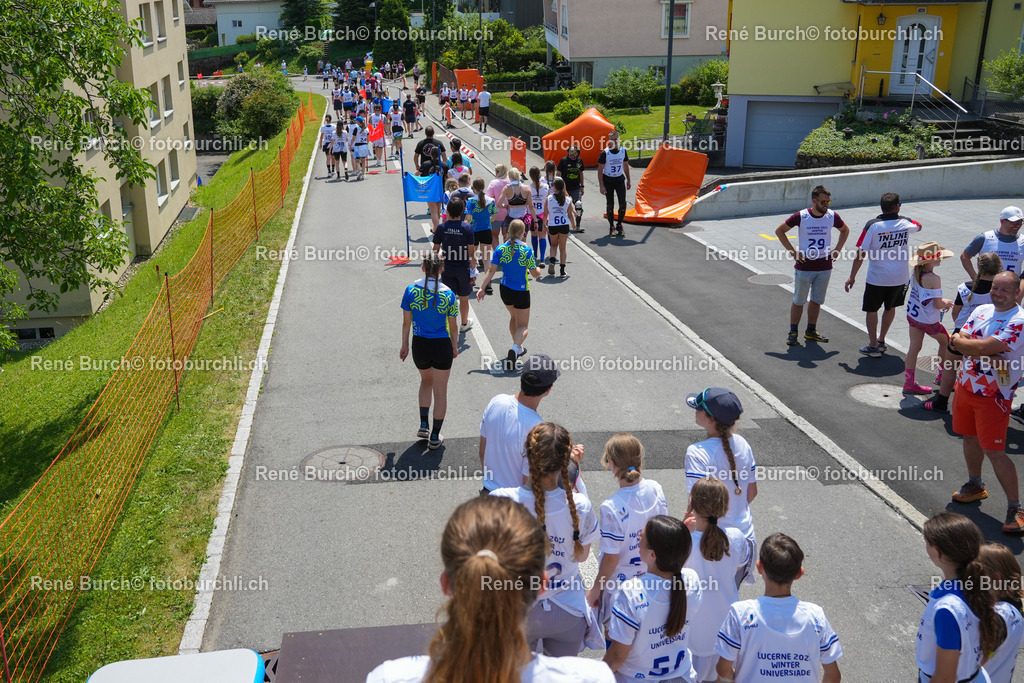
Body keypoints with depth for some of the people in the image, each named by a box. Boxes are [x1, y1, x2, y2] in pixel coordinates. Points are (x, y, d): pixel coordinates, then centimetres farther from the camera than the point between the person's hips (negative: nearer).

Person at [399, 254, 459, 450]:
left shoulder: (411, 290, -8)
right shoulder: (448, 294, -11)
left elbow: (406, 323, -1)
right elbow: (453, 327, -3)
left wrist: (404, 345, 11)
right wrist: (455, 346, 13)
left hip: (419, 345, 2)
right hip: (442, 346, -2)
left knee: (426, 381, 29)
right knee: (440, 391, 11)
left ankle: (424, 425, 22)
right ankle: (434, 438, 18)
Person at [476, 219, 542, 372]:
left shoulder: (500, 249, -6)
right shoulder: (527, 250, -16)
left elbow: (491, 271, -9)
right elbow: (535, 274, -11)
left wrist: (482, 288, -5)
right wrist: (538, 269, 12)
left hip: (505, 290, 4)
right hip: (521, 292, -4)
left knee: (513, 317, 29)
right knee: (523, 325, 7)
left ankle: (518, 348, 39)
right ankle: (515, 348, -22)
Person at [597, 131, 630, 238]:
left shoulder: (623, 151, 2)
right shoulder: (605, 153, -10)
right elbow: (600, 170, -9)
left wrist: (628, 180, 13)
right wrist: (601, 185, -14)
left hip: (620, 179, 3)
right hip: (608, 180, -3)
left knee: (623, 203, -6)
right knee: (610, 205, 1)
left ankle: (619, 225, 11)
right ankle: (611, 227, 13)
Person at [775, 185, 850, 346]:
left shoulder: (832, 216, -2)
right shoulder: (800, 216, -11)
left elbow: (845, 230, 18)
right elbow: (779, 231, -1)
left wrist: (837, 249, 7)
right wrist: (792, 251, -6)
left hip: (824, 267, 3)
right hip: (804, 266, -3)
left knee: (816, 301, 12)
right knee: (799, 301, 5)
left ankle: (811, 331, 26)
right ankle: (793, 332, 16)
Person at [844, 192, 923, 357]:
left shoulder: (873, 225, -14)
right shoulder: (906, 223, -3)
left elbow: (861, 254, -16)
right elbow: (918, 226, 24)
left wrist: (852, 277, -9)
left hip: (877, 278, -4)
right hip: (900, 277, 4)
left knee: (871, 310, 11)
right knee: (890, 308, 22)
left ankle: (873, 346, 14)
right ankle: (881, 341, 34)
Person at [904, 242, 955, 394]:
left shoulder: (916, 272, -3)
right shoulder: (933, 279, -26)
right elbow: (938, 304, -21)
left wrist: (943, 301, 13)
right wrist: (946, 303, 1)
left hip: (912, 314, 7)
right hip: (929, 320, -7)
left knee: (914, 347, 10)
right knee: (945, 341, 18)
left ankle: (909, 383, 12)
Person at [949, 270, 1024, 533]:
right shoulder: (982, 310, 4)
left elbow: (983, 347, -28)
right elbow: (956, 343, -5)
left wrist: (961, 342, -10)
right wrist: (988, 356, -19)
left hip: (993, 395, -7)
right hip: (966, 385, 7)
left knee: (994, 451, -8)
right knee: (970, 438, 21)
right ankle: (975, 486, 42)